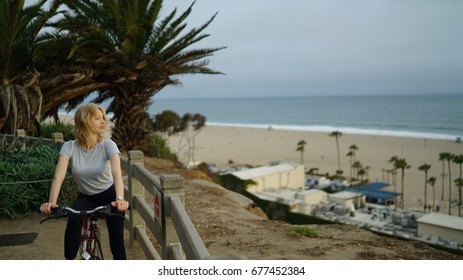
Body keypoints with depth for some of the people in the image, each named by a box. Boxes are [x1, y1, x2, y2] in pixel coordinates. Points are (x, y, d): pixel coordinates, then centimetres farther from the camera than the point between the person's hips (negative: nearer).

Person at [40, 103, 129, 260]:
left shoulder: (108, 145, -18)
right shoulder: (69, 147, -14)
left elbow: (116, 173, -33)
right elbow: (59, 176, -26)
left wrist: (120, 199, -52)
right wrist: (51, 202, -44)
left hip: (109, 195, -1)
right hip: (85, 197, 1)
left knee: (117, 239, -13)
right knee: (73, 220, -31)